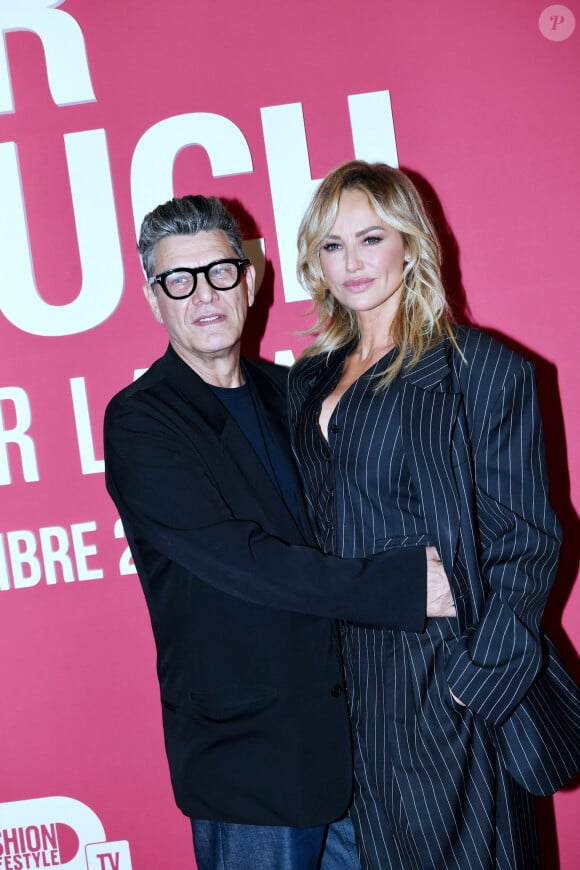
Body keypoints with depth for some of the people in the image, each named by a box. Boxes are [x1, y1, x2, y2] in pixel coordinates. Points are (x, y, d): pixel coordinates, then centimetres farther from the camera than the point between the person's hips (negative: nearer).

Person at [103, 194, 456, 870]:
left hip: (345, 728, 6)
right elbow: (241, 560, -21)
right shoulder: (139, 422, -12)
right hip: (247, 752, -6)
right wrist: (403, 586, -22)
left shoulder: (286, 391, 9)